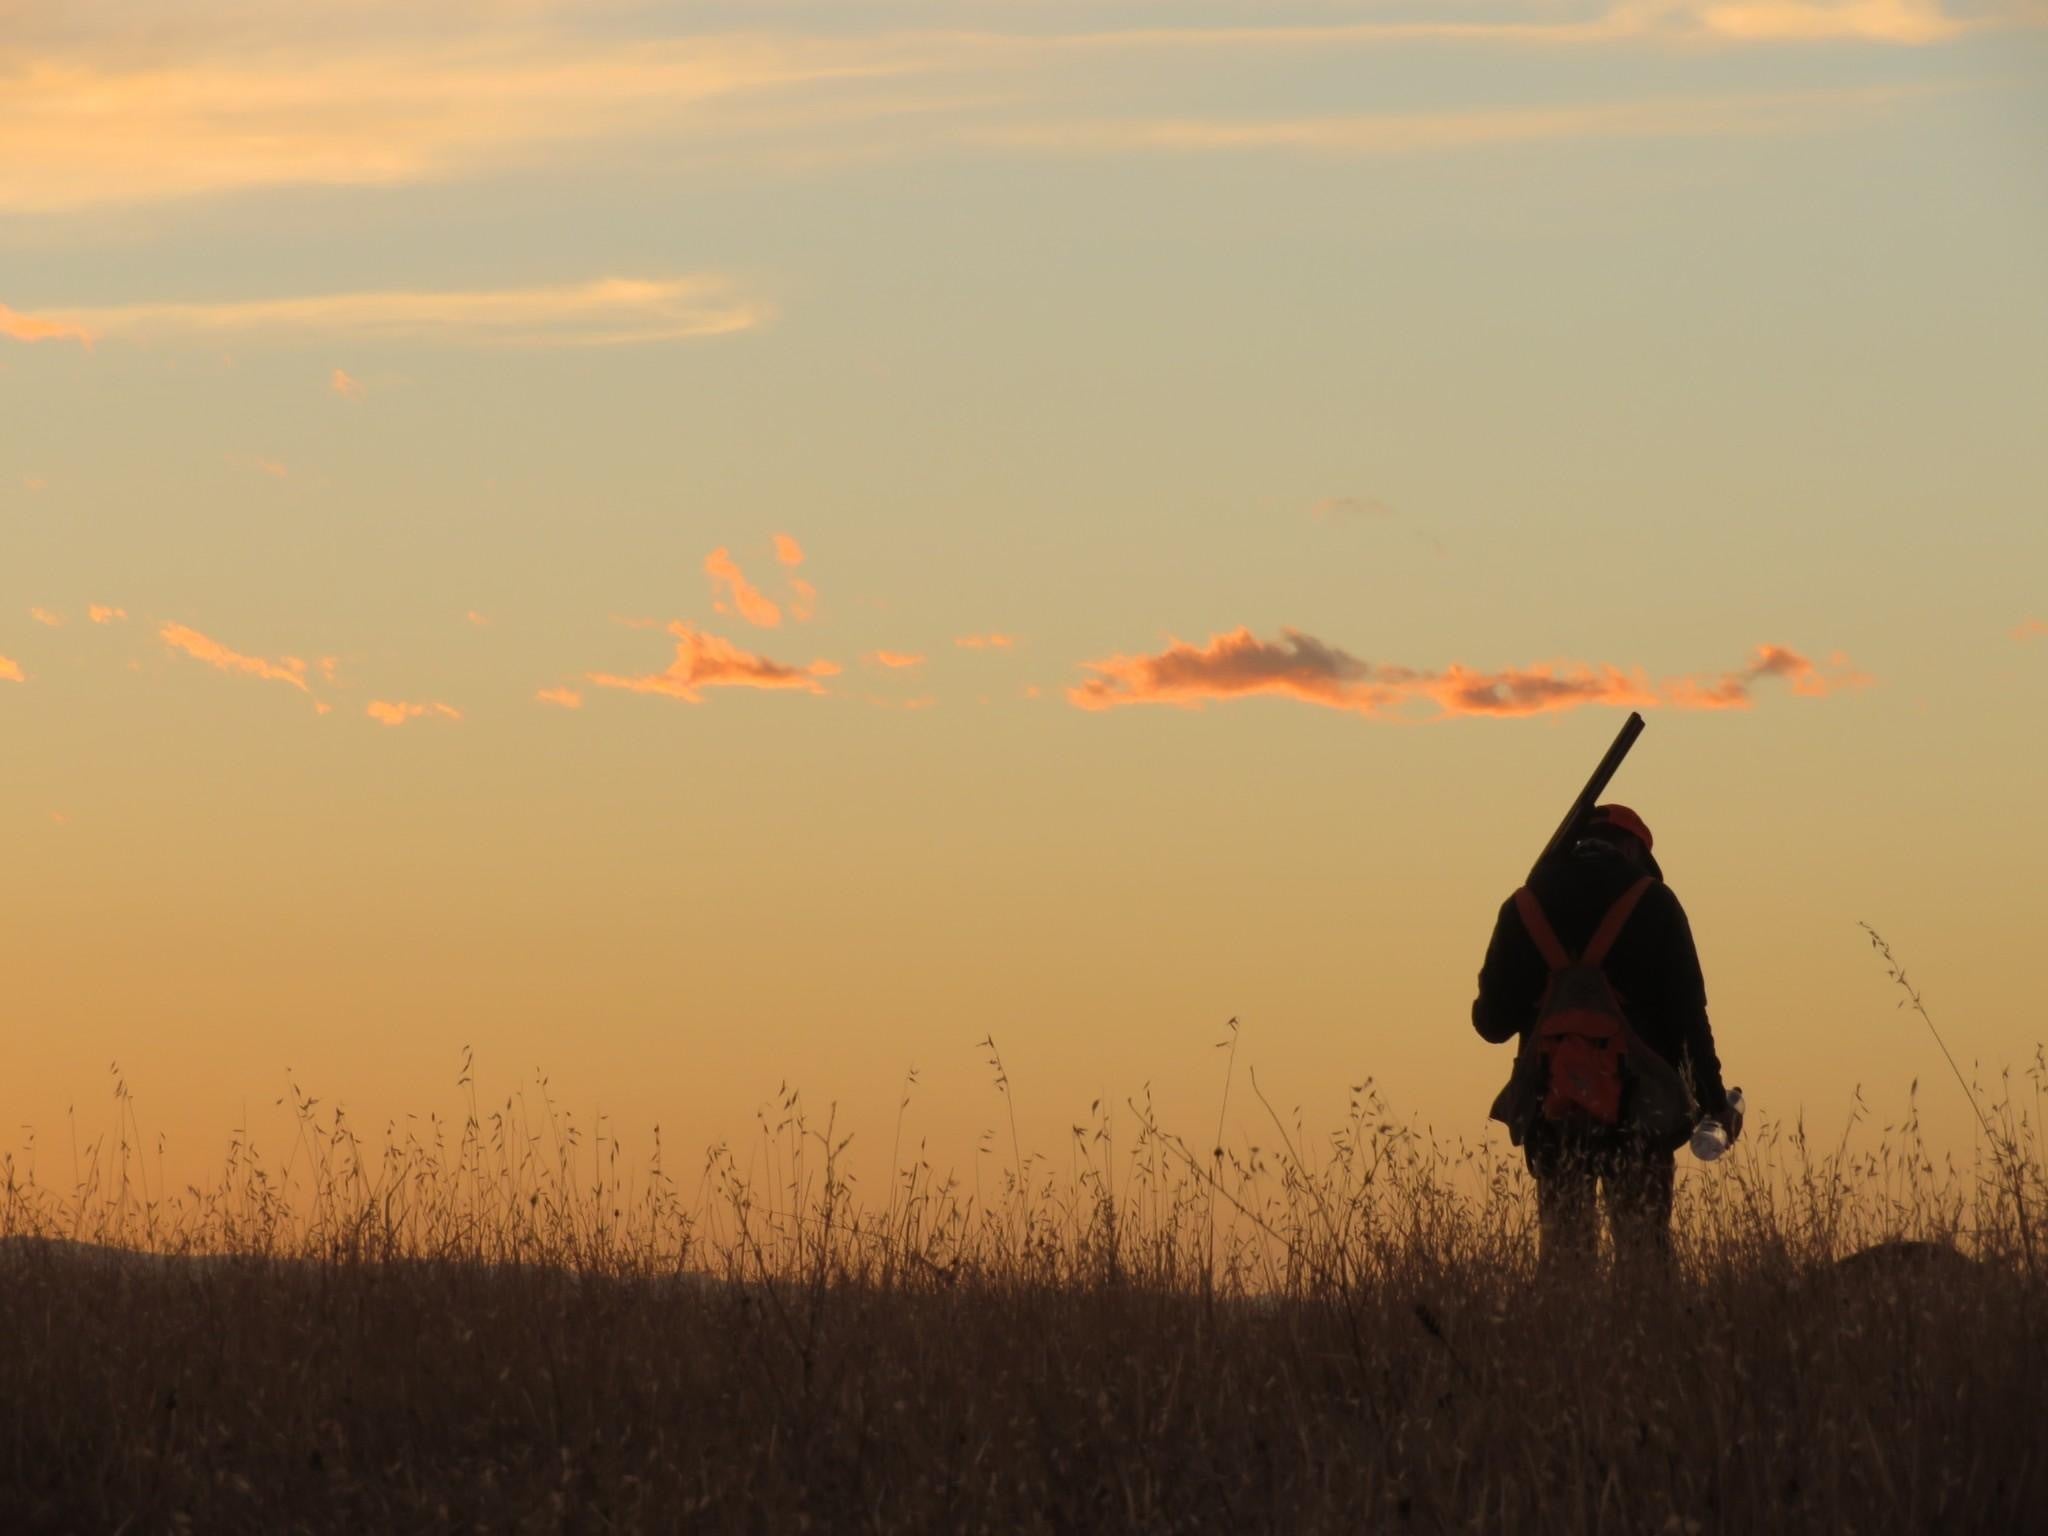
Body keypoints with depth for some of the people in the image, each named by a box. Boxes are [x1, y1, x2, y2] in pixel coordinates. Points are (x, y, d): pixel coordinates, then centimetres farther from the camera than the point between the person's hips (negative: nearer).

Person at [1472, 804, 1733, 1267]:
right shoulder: (1652, 903, 1)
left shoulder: (1524, 907, 8)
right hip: (1636, 1106, -2)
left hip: (1551, 1109, 2)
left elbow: (1492, 1021, 7)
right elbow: (1687, 1012, -4)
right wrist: (1712, 1099, 1)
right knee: (1644, 1247, 0)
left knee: (1561, 1245, 8)